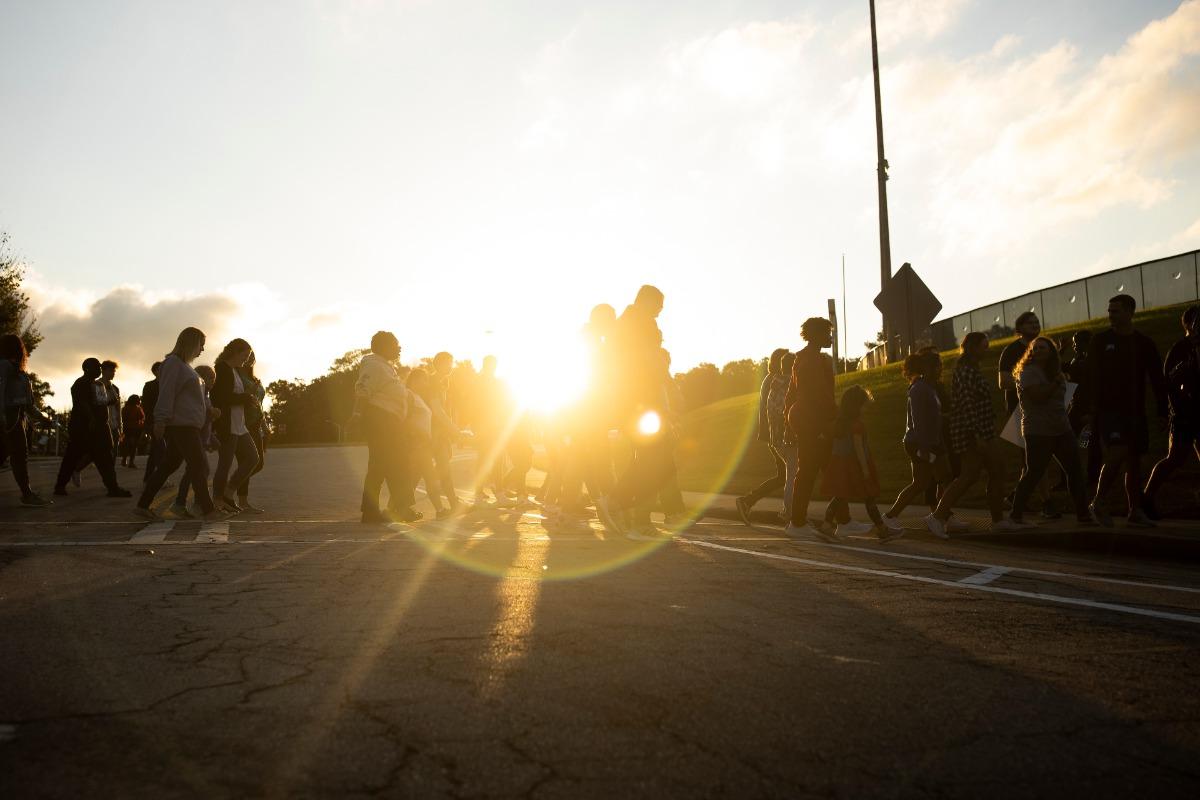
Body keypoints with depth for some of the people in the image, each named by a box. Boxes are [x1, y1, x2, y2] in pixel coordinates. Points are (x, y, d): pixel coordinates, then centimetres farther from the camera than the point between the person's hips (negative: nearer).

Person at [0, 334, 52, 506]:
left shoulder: (17, 369, 21)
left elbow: (26, 401, 25)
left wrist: (41, 416, 27)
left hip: (19, 417, 9)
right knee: (20, 455, -10)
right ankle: (27, 494, -12)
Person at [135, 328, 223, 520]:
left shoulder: (183, 365, 23)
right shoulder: (173, 363, -7)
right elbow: (166, 393, -15)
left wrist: (211, 410, 20)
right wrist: (161, 420, -19)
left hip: (187, 426, 10)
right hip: (181, 425, -10)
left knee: (168, 465, 9)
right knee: (198, 466, -8)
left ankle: (143, 505, 11)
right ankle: (208, 510, -6)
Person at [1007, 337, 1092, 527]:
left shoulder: (1054, 371, 15)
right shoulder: (1029, 372, -8)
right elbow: (1038, 396, -21)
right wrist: (1056, 382, -18)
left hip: (1061, 429, 8)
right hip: (1038, 432, -8)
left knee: (1074, 470, 5)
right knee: (1034, 473, -6)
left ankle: (1082, 513, 12)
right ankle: (1016, 514, 3)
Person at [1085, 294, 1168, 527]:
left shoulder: (1144, 343, 6)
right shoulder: (1100, 341, 0)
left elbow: (1157, 379, 8)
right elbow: (1092, 378, -3)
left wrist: (1162, 410, 2)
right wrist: (1093, 410, -10)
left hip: (1135, 411, 3)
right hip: (1109, 409, -3)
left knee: (1134, 459, 5)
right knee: (1117, 453, -17)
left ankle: (1135, 512, 11)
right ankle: (1098, 503, -3)